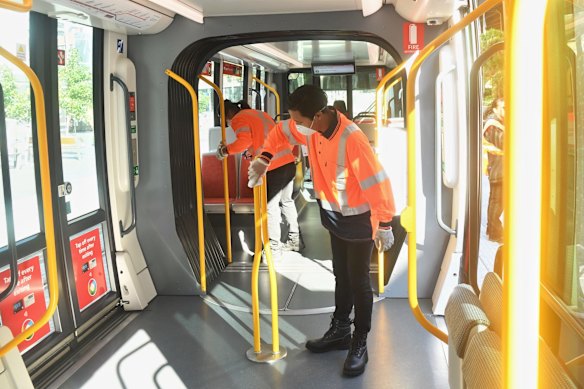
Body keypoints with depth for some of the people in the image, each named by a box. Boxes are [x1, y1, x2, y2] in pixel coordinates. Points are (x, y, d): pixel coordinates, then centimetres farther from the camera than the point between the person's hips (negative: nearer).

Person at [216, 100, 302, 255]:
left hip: (273, 167, -9)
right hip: (288, 161, 9)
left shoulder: (239, 119, -1)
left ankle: (273, 248, 10)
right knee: (287, 201, 21)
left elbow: (243, 142, -15)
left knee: (270, 207, 2)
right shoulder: (259, 113, 24)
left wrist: (225, 150, -1)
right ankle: (295, 240, 32)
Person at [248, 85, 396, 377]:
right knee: (341, 275, 19)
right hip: (334, 214, 7)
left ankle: (360, 344, 18)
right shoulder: (311, 128, -9)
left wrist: (384, 224, -24)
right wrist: (264, 159, -5)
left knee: (358, 279, 3)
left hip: (359, 218, -7)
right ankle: (340, 331, 35)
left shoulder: (351, 139, -33)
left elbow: (377, 181, -29)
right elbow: (281, 132, 9)